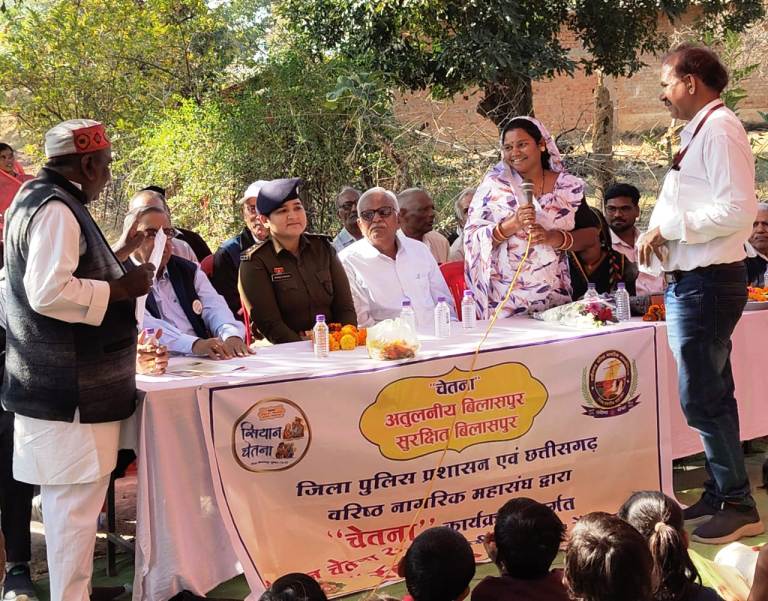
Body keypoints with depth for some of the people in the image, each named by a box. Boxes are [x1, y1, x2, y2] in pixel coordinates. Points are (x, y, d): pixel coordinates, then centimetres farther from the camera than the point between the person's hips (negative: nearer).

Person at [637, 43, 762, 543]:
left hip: (707, 282, -10)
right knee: (711, 397, 16)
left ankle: (739, 506, 4)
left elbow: (737, 211, -23)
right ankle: (721, 494, 27)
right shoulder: (699, 131, 15)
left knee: (702, 399, -6)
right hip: (690, 281, 10)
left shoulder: (719, 129, -15)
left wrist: (670, 227, -17)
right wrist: (658, 238, 7)